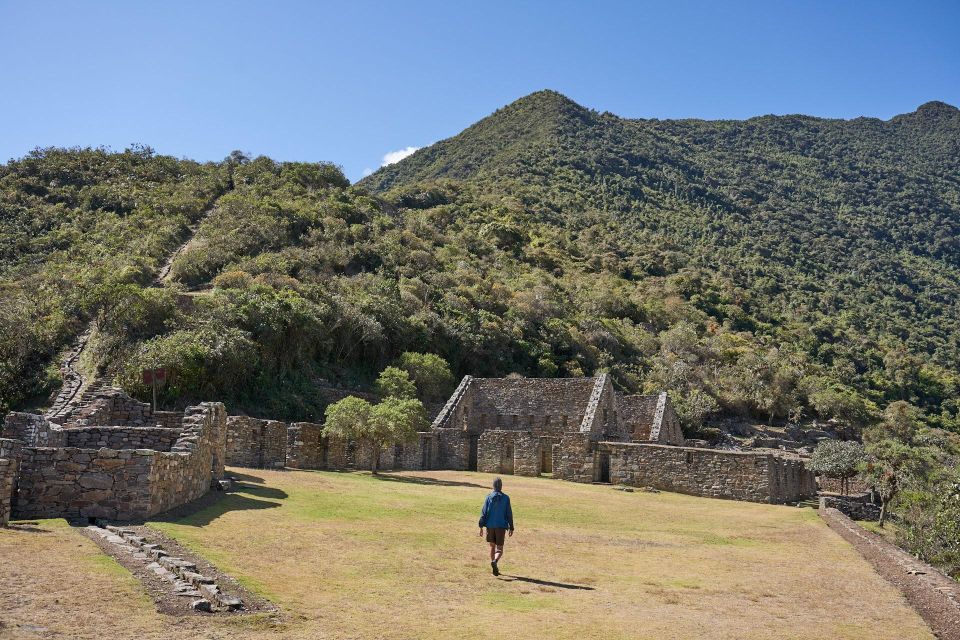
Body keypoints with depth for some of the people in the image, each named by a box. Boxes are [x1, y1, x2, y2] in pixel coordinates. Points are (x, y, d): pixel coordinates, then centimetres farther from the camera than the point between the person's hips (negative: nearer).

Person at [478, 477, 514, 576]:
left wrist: (481, 526, -1)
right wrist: (511, 527, 7)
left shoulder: (489, 497, 0)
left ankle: (495, 568, 22)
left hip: (490, 526, 2)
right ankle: (495, 561, -29)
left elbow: (484, 512, -3)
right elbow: (509, 514, 0)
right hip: (501, 526, -2)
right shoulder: (505, 498, -2)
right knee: (499, 549, 1)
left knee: (492, 546, 18)